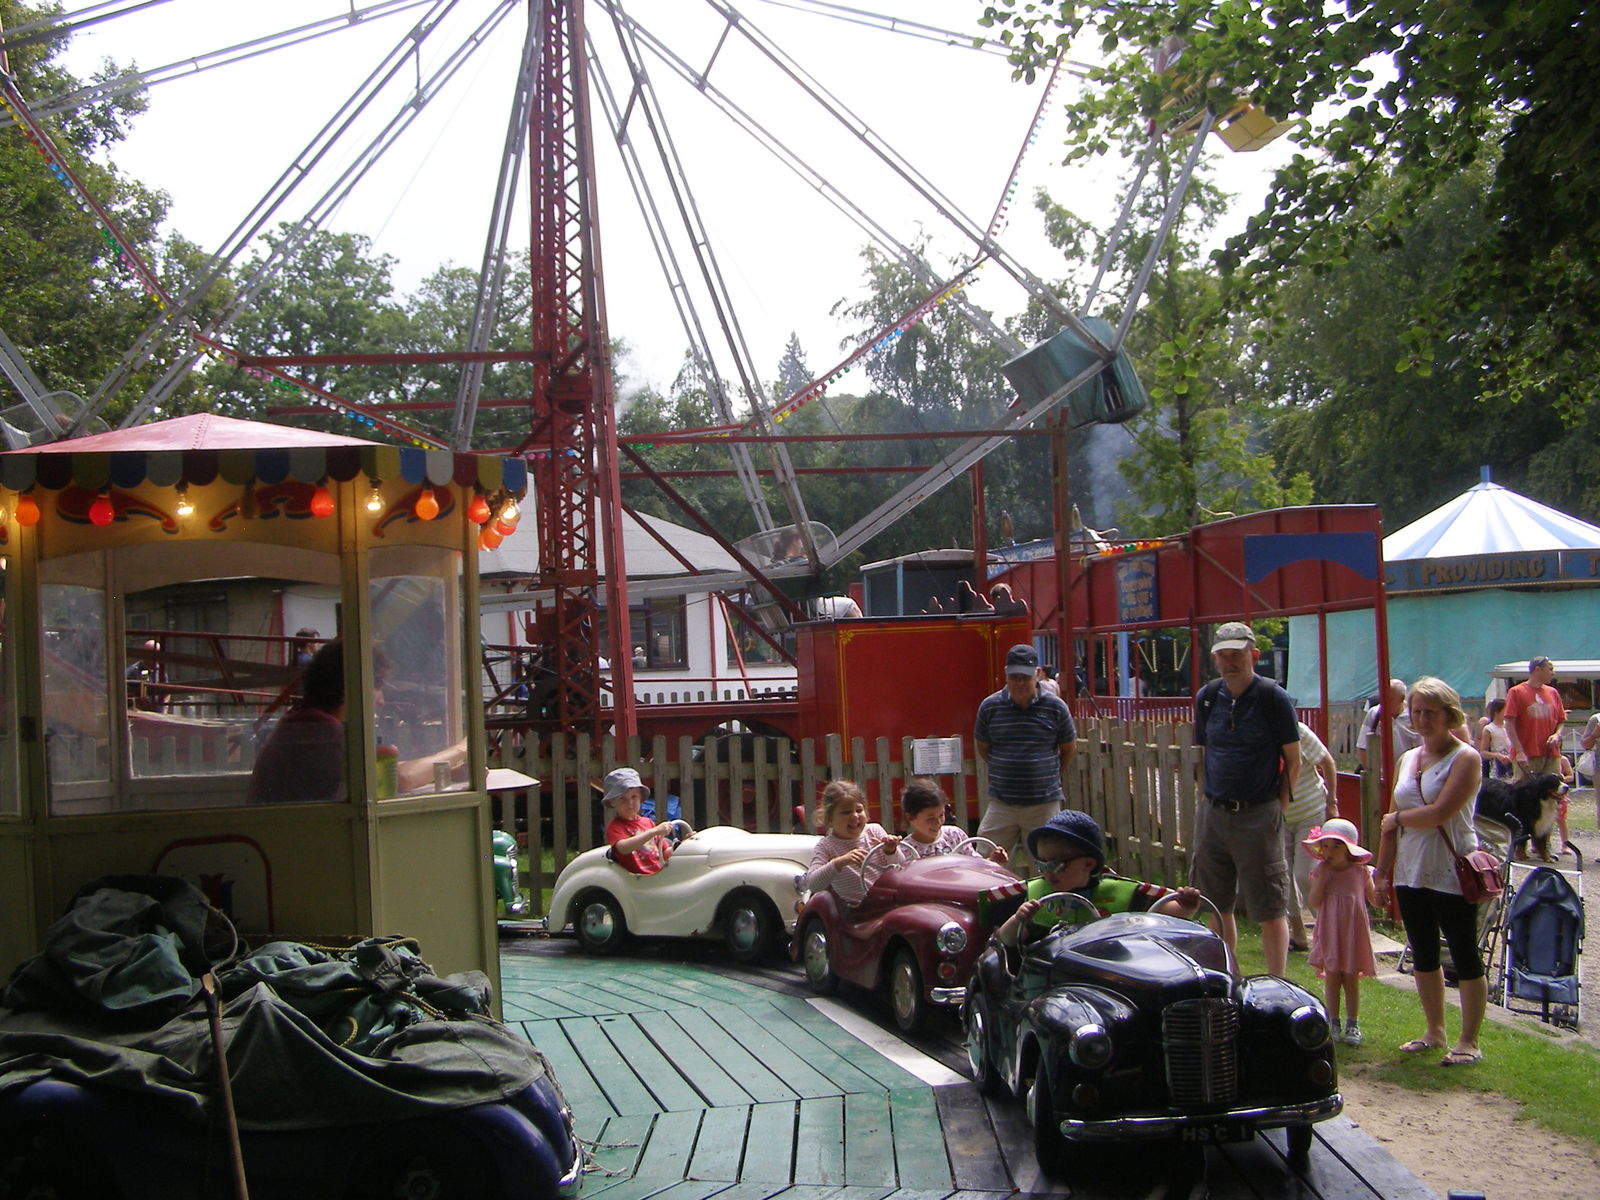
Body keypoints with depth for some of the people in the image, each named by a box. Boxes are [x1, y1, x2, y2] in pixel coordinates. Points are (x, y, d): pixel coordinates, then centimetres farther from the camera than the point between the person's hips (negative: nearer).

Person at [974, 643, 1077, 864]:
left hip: (1044, 804, -1)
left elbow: (1069, 748, 11)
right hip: (1001, 803, 1)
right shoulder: (990, 706, -1)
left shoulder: (1055, 707, -3)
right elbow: (982, 747, 14)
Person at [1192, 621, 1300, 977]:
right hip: (1212, 814, 5)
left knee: (1270, 909, -1)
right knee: (1218, 906, 12)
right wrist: (1208, 801, 10)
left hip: (1258, 816, -5)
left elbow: (1293, 761, -3)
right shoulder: (1207, 697, 6)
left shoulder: (1273, 697, -7)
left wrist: (1277, 810, -4)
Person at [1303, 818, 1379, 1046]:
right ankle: (1333, 1023, 15)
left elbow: (1374, 900, 1)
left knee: (1351, 979, 7)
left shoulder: (1360, 872, -3)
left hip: (1354, 933, 0)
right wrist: (1321, 877, -18)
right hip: (1330, 934, 0)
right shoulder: (1321, 872, -3)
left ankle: (1353, 1024, 16)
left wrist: (1379, 883, -18)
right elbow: (1315, 902, -12)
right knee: (1332, 978, 4)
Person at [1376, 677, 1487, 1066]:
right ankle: (1435, 1032, 26)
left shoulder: (1465, 758, -9)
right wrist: (1382, 870, 11)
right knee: (1423, 955, 14)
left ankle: (1468, 1041, 8)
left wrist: (1397, 818, -6)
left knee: (1465, 956, 1)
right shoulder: (1407, 759, 12)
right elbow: (1391, 823, 14)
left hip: (1452, 874, -7)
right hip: (1410, 872, 7)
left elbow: (1440, 813, -20)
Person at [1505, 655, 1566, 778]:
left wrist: (1557, 735, -2)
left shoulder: (1553, 693, 15)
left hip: (1551, 755, 5)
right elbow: (1509, 724, -6)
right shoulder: (1516, 692, -2)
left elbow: (1560, 721, 21)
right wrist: (1519, 751, -14)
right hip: (1526, 757, -5)